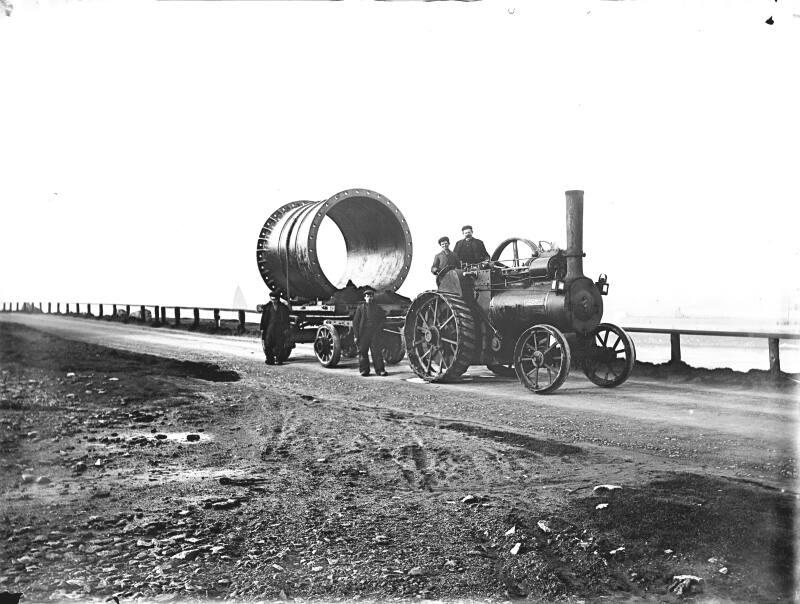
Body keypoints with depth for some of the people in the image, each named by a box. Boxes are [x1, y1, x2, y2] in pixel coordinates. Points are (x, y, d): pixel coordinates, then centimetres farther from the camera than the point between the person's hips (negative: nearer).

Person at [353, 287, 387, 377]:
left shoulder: (377, 308, 11)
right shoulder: (360, 307, 6)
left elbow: (383, 318, 21)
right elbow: (355, 322, 3)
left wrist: (379, 328, 5)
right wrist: (356, 335, -3)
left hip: (375, 333, 0)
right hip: (363, 334, 0)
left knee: (376, 351, -5)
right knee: (363, 352, 2)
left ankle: (380, 370, -3)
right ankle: (364, 370, 10)